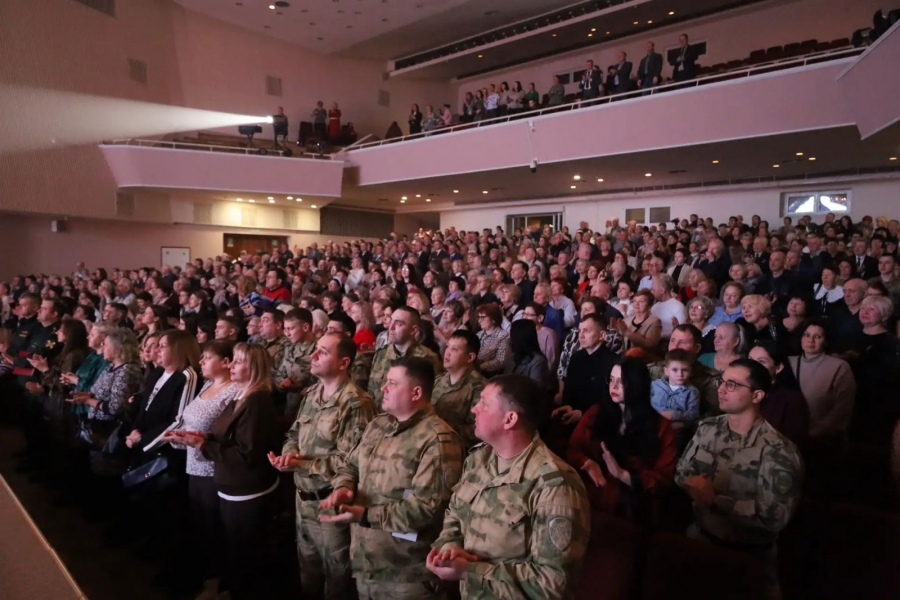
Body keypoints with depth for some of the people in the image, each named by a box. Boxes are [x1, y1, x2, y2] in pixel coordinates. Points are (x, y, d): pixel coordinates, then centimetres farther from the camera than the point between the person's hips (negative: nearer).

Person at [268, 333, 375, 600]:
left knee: (336, 574, 13)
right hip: (303, 497, 8)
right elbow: (295, 433, 11)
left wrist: (300, 464, -22)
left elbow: (347, 460, -23)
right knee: (307, 568, 26)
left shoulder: (356, 403, -21)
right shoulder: (311, 394, 5)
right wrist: (289, 453, -12)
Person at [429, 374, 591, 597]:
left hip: (509, 594, -6)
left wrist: (468, 571, -27)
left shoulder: (554, 487, -28)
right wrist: (450, 547, -16)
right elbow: (454, 515, 6)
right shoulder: (478, 458, -3)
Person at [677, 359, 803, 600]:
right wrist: (696, 486, -16)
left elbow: (775, 516, -21)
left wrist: (714, 499, -20)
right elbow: (681, 473, 5)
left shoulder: (777, 450, -16)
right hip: (699, 537, 3)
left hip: (748, 554, -3)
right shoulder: (707, 428, 0)